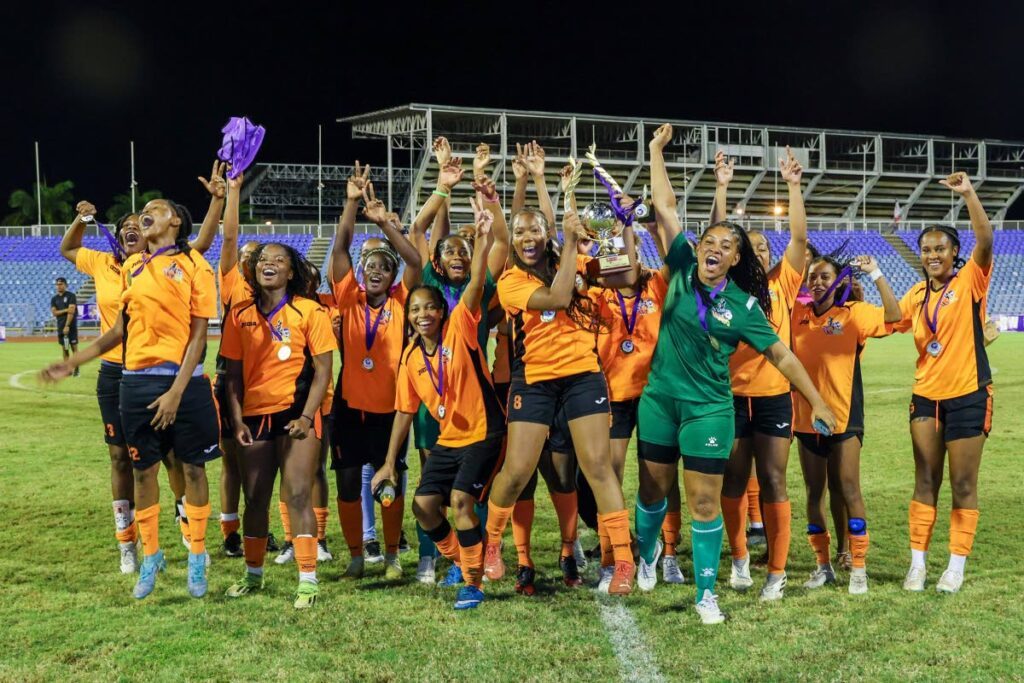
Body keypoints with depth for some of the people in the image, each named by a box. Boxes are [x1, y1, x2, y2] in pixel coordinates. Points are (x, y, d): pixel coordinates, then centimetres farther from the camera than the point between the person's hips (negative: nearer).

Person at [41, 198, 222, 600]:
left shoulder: (193, 265, -3)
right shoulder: (132, 267, 12)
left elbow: (198, 333, -7)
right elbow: (122, 328, 17)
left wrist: (177, 391, -15)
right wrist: (72, 363, 11)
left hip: (184, 380, -4)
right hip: (137, 381, 4)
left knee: (193, 467, 4)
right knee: (143, 469, 9)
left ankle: (197, 559, 17)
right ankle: (151, 557, 22)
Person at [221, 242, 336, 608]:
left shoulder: (310, 311, -3)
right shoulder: (240, 314, 7)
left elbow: (322, 369, -5)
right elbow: (234, 372, 9)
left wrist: (307, 417, -14)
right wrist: (237, 419, -1)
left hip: (296, 414, -4)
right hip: (254, 415, 4)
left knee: (297, 495, -9)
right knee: (255, 497, 11)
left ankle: (308, 580, -5)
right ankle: (253, 574, 26)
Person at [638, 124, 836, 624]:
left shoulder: (743, 305, -7)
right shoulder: (682, 269, -4)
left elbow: (781, 355, -2)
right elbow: (665, 206, -2)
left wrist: (817, 402, -3)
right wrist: (656, 150, 0)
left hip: (708, 408, -2)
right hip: (659, 397, 2)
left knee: (705, 501, -3)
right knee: (653, 489, 12)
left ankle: (706, 592, 7)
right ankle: (645, 555, 39)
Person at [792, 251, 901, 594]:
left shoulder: (853, 314, -6)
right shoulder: (798, 314, 5)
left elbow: (892, 315, -19)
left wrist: (875, 273, -23)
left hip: (843, 416, -4)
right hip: (806, 417, 4)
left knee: (849, 491, -3)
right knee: (814, 492, 10)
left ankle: (859, 568, 5)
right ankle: (823, 564, 20)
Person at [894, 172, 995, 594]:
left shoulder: (970, 281, -6)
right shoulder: (918, 294, 8)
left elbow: (985, 240, -22)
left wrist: (969, 194, -33)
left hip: (968, 395, -4)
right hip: (926, 396, 5)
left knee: (963, 484, 3)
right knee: (925, 482, 9)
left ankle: (956, 566, 12)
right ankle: (918, 563, 15)